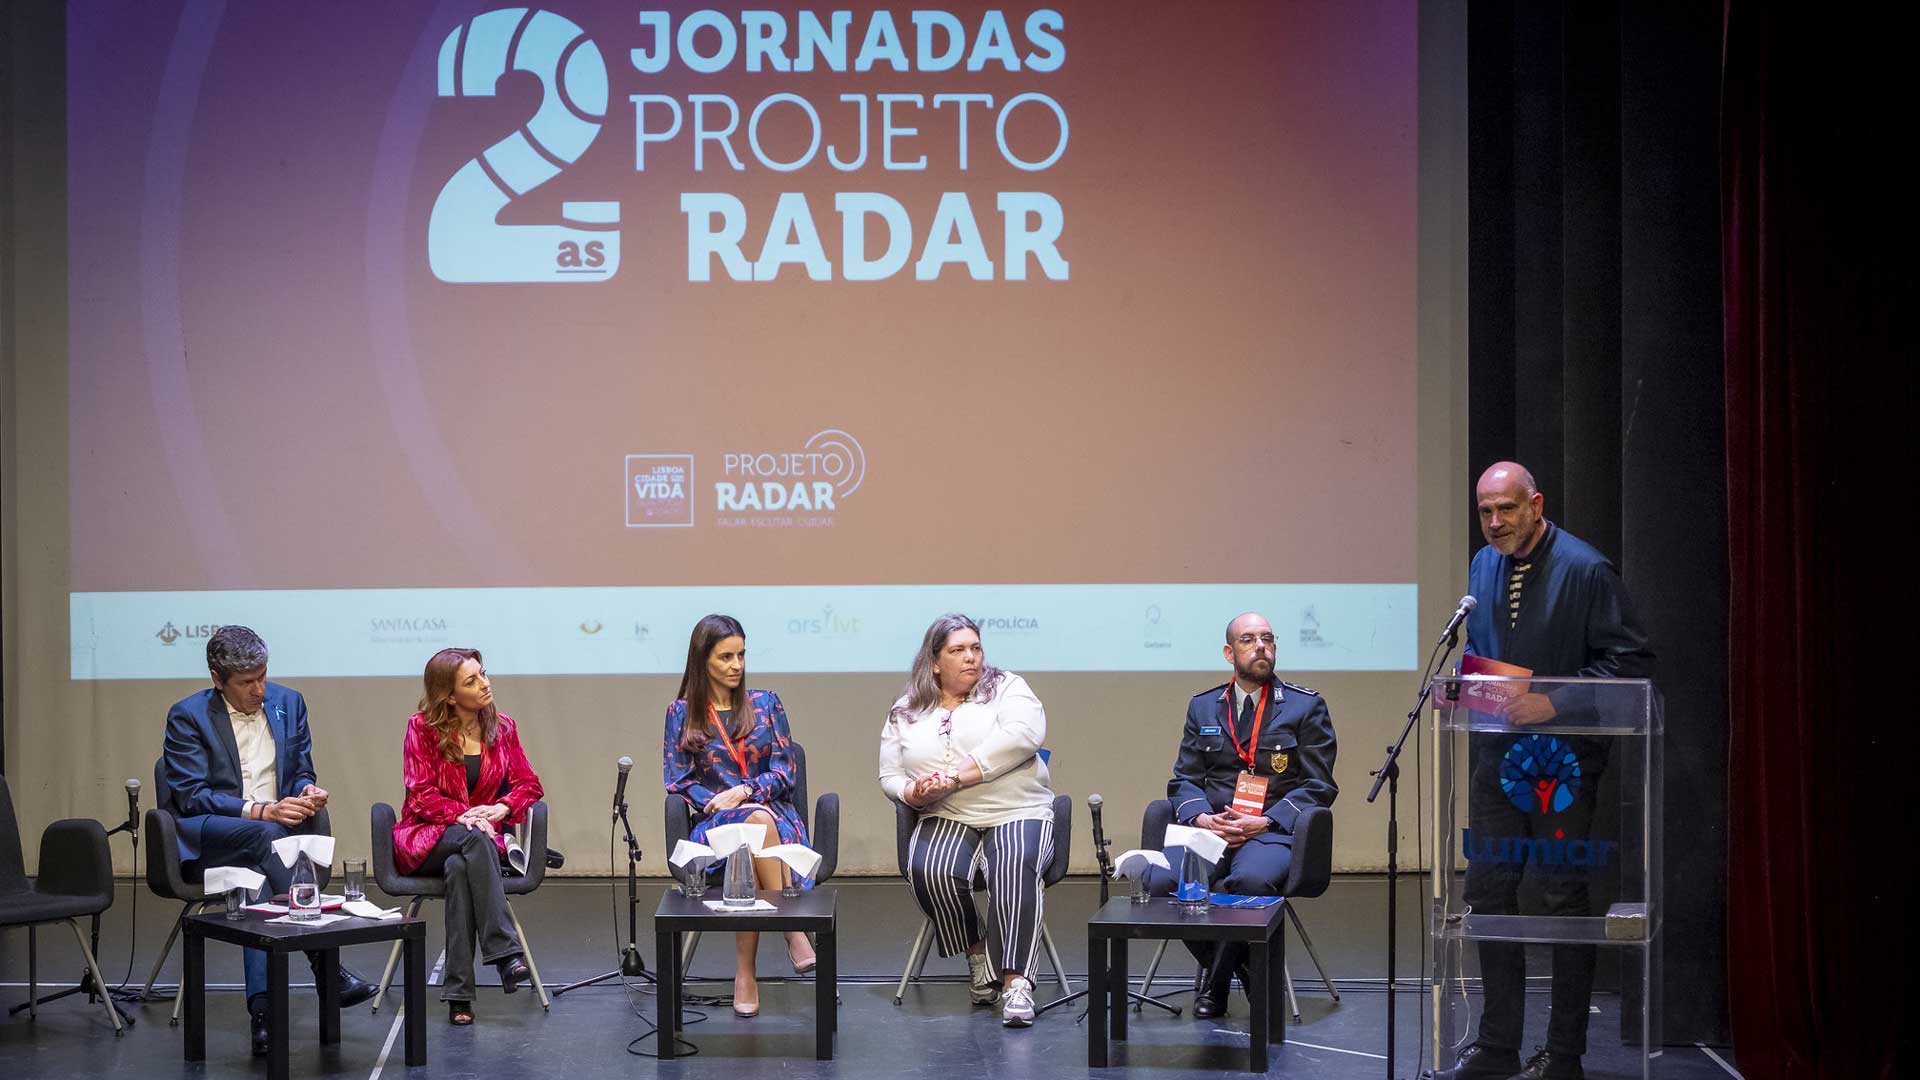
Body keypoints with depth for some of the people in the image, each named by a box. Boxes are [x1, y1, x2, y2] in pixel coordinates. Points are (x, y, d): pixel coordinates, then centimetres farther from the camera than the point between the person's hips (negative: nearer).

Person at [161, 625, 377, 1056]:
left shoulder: (288, 703, 11)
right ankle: (323, 963, -41)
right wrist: (261, 811, -22)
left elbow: (300, 772, 19)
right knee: (266, 834, -37)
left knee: (258, 880, -34)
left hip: (267, 834, 3)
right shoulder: (188, 716, -3)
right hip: (205, 840, -3)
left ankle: (262, 1009, -45)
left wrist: (308, 791, -7)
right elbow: (192, 797, -10)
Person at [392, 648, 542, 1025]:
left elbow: (528, 784, 10)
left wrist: (502, 807, -13)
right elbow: (421, 794, -6)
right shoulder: (423, 728, -1)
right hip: (426, 839, -2)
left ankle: (459, 993, -38)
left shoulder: (502, 728, 9)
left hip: (481, 837, 2)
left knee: (459, 868, -36)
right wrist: (462, 815, -24)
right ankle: (506, 951, -45)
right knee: (475, 839, -38)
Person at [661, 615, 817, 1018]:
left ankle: (745, 975, -36)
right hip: (714, 824, -1)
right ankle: (793, 928, -38)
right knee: (756, 819, -39)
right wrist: (718, 803, -12)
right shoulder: (681, 713, 11)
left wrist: (742, 792, -13)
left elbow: (783, 772, 5)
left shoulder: (766, 704, 13)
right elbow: (677, 781, 5)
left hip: (775, 815, 1)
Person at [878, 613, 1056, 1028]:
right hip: (946, 820, 2)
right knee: (931, 872, -32)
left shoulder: (1006, 688, 8)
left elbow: (1023, 735, -12)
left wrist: (957, 776, -17)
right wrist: (913, 793, -9)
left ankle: (1016, 981, -40)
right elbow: (889, 776, 17)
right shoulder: (904, 713, 17)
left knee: (1015, 868, -35)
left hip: (1017, 813, -2)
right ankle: (977, 955, -10)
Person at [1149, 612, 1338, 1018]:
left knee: (1250, 880, -39)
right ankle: (1245, 972, -5)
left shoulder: (1306, 706, 8)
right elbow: (1184, 780, 14)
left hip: (1273, 831, -3)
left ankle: (1215, 981, -12)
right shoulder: (1203, 707, 18)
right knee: (1161, 881, -28)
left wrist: (1264, 822, -12)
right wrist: (1201, 817, -9)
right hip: (1210, 829, 3)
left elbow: (1318, 786, 2)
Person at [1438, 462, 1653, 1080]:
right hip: (1496, 752, 7)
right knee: (1487, 892, 9)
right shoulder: (1484, 567, 9)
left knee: (1564, 900, 2)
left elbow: (1628, 660, -15)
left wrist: (1556, 702, -22)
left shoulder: (1583, 569, -13)